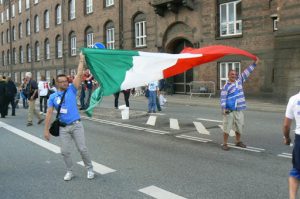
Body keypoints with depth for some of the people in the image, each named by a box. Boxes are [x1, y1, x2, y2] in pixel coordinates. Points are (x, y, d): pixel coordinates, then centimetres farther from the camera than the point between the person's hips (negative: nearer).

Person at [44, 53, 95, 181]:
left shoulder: (71, 90, 1)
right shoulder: (53, 96, 4)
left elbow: (79, 75, -7)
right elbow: (49, 113, 2)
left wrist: (81, 60, -8)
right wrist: (46, 130, -2)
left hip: (76, 125, -2)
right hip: (63, 128, 2)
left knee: (82, 149, 1)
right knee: (65, 151, 5)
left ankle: (90, 169, 17)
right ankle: (69, 171, 24)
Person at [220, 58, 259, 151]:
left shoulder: (239, 80, 9)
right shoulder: (226, 86, -8)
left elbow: (246, 72, 12)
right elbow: (223, 98, -12)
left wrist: (254, 64, 10)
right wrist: (223, 108, -23)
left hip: (239, 109, 6)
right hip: (229, 110, -6)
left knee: (239, 126, 15)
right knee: (227, 127, -5)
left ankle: (238, 141, 32)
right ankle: (224, 144, 3)